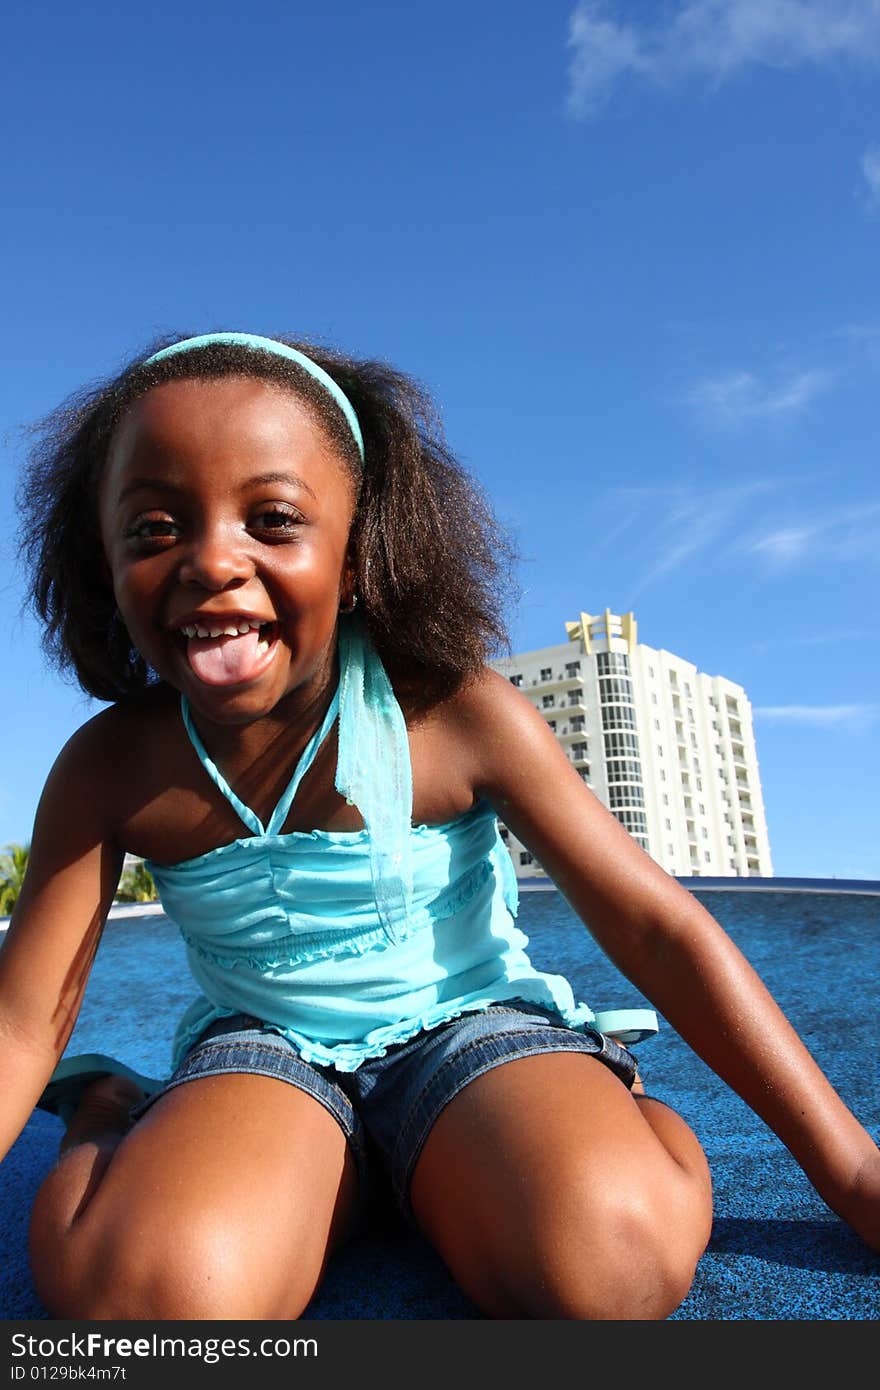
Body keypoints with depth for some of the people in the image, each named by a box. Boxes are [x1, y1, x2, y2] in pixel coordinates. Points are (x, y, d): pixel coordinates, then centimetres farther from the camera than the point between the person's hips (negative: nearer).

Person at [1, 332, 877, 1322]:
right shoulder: (113, 768, -12)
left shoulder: (460, 718, -18)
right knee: (143, 1288, -28)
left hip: (468, 1021, -1)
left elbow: (657, 926, -14)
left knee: (610, 1257, -31)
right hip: (264, 1049, 2)